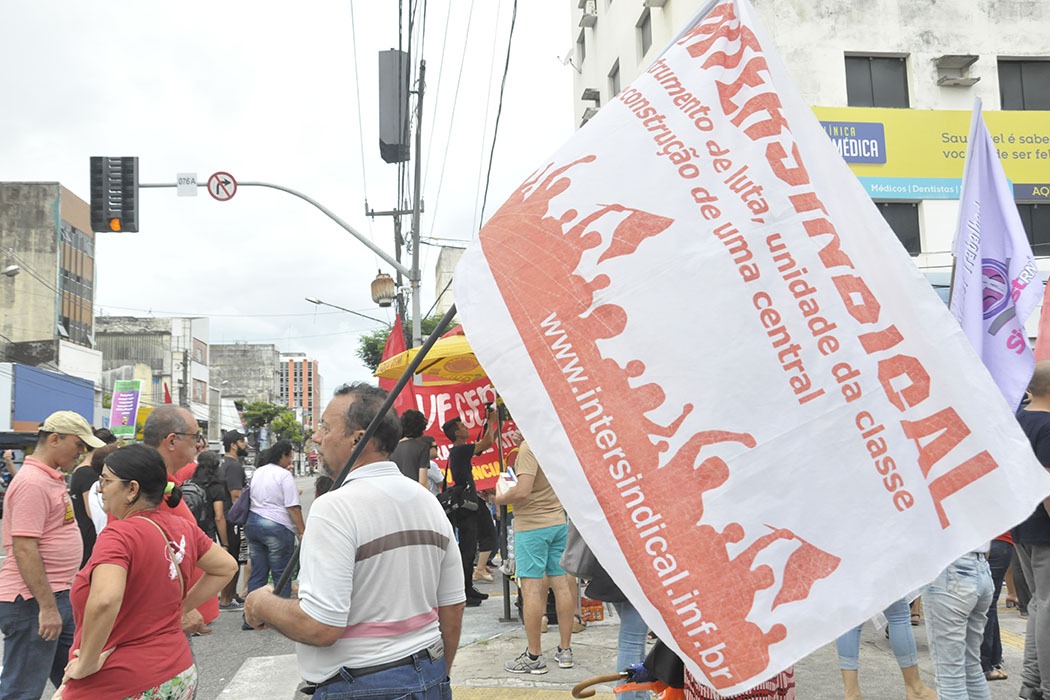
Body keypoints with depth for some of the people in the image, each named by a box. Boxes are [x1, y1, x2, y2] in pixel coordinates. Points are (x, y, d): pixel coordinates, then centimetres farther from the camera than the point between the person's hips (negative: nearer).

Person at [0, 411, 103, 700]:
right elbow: (24, 549, -23)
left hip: (57, 598, 10)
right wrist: (47, 607, -24)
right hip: (32, 601, -10)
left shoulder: (52, 479, 14)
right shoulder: (32, 483, -18)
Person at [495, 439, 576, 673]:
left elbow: (522, 491, -23)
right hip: (559, 521, 8)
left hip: (532, 525, -7)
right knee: (562, 583, 10)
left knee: (531, 588, -1)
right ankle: (565, 650, 19)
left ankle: (534, 656, 4)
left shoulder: (529, 446, -17)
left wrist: (501, 498, -6)